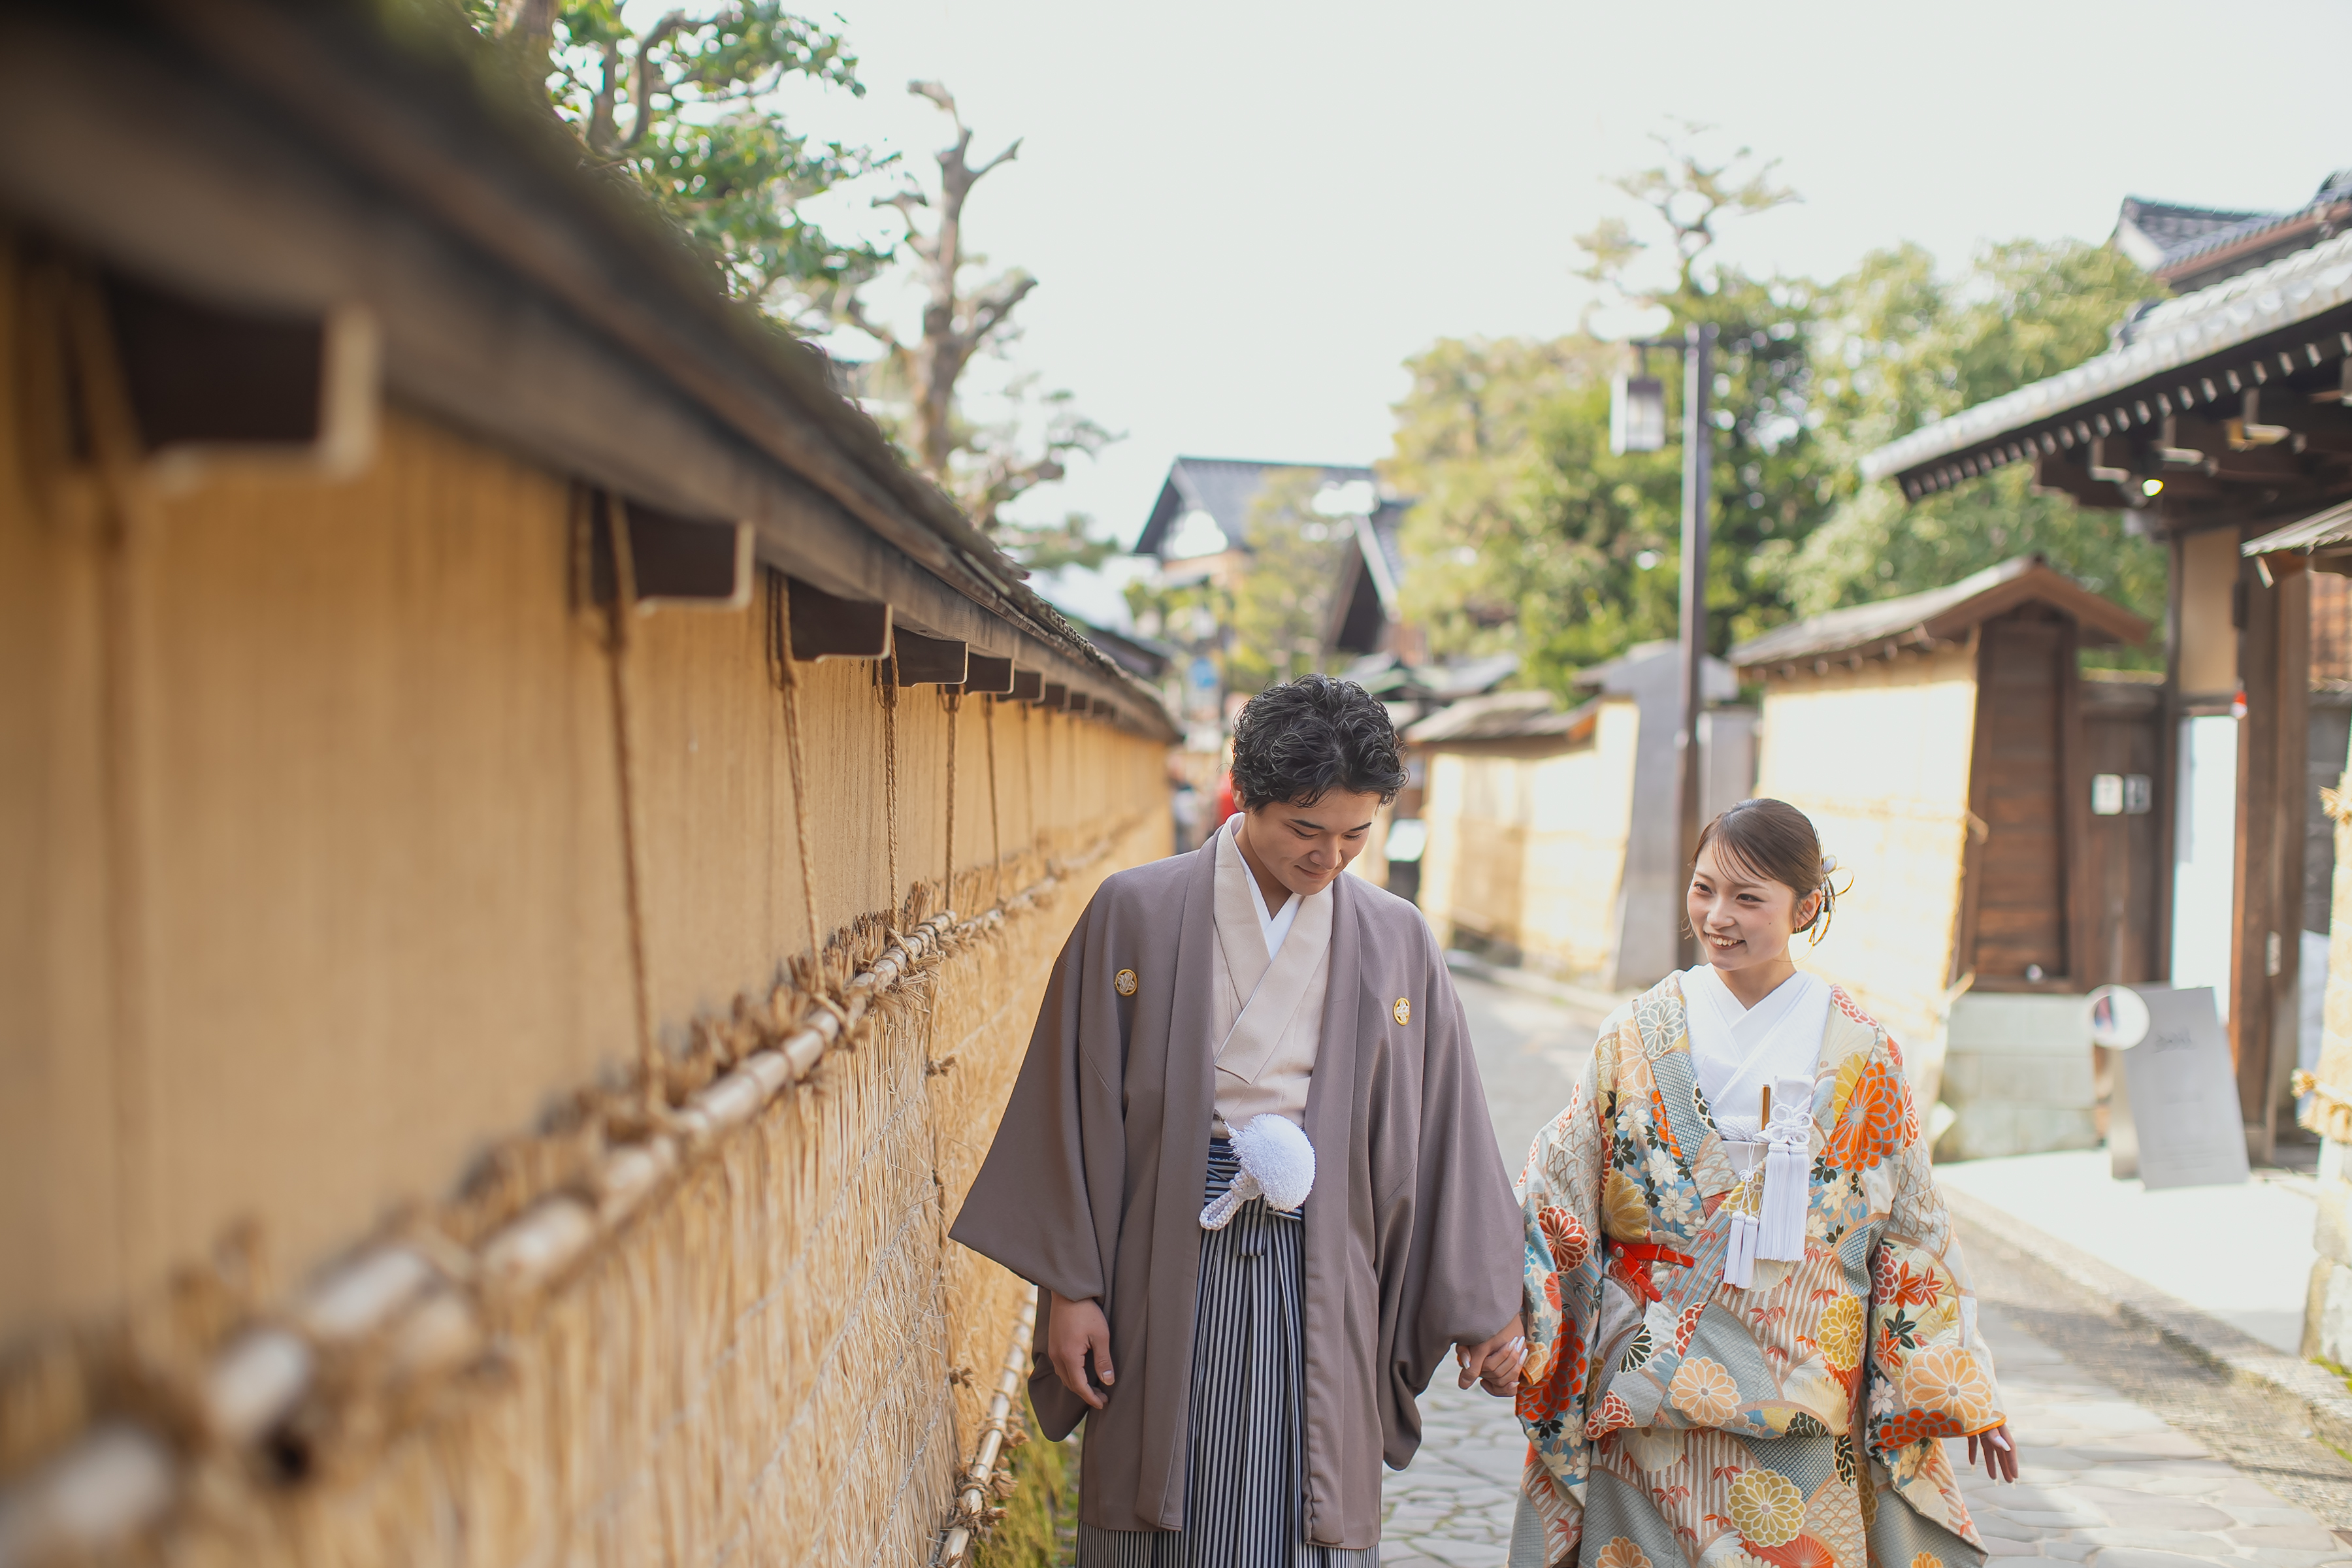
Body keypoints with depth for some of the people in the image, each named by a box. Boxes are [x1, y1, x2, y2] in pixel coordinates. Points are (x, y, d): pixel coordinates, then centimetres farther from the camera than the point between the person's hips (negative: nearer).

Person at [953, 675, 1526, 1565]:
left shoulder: (1396, 943, 3)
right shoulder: (1135, 916, -3)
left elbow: (1444, 1129, 7)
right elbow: (1077, 1110, 0)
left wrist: (1483, 1308, 8)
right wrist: (1069, 1288, -2)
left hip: (1319, 1280, 1)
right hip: (1168, 1269, -1)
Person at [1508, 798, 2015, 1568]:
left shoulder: (1860, 1058, 1)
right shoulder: (1640, 1036, 2)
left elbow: (1911, 1232, 7)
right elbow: (1554, 1197, 3)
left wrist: (1964, 1396, 7)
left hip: (1802, 1413, 0)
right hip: (1652, 1403, 0)